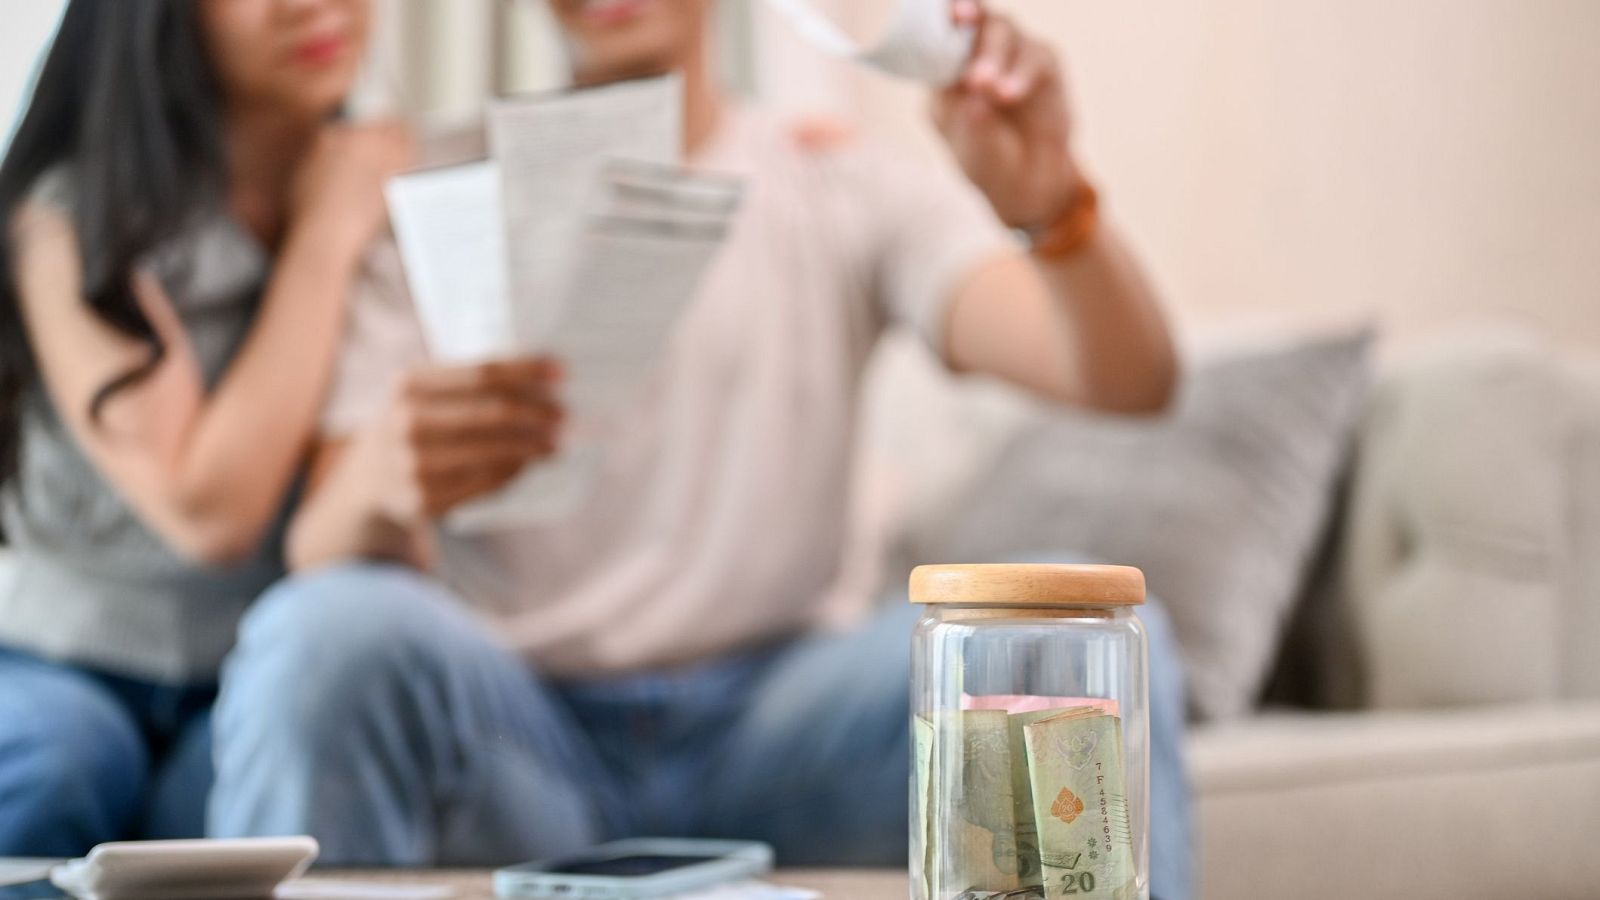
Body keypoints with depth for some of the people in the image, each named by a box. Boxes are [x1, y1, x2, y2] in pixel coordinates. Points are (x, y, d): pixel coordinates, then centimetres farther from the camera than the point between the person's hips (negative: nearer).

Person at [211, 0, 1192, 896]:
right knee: (324, 631, -33)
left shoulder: (841, 187, 8)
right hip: (507, 723, 0)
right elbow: (319, 558, -7)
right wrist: (381, 486, -33)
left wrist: (1051, 206, -29)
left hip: (770, 719, 1)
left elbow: (1132, 380, -7)